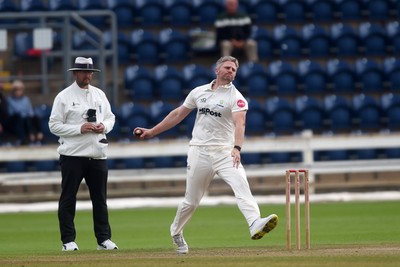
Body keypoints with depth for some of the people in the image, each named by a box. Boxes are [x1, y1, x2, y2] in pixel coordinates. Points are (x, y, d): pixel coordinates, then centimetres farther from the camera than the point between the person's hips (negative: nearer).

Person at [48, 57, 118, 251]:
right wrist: (79, 128, -17)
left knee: (100, 198, 7)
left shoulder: (99, 94, 12)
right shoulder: (64, 96, -3)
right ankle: (68, 240, 4)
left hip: (97, 155, 4)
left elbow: (110, 117, 19)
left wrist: (104, 126, -4)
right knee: (68, 198, -1)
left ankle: (104, 239, 13)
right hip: (73, 155, -4)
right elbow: (54, 125, -7)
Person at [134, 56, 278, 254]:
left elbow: (239, 123, -19)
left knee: (241, 184, -26)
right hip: (199, 151, 2)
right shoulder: (199, 92, 10)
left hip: (225, 152, -2)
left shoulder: (236, 98, -2)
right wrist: (152, 132, 21)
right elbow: (178, 114, 20)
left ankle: (255, 224, -42)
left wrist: (237, 147, -37)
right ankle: (176, 233, 30)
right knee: (191, 200, 7)